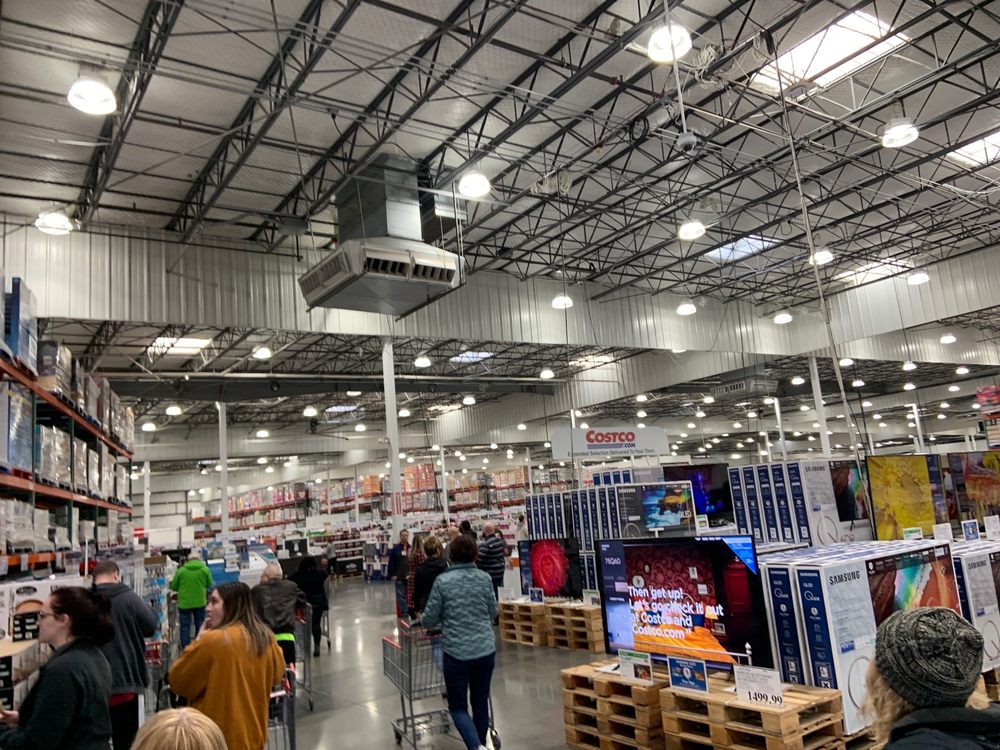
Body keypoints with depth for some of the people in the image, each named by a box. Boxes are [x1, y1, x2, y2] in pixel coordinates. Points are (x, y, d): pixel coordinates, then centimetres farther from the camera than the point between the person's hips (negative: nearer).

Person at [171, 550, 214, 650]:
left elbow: (173, 587, 5)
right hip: (200, 603, 0)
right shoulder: (205, 569, -5)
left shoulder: (181, 570, -5)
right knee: (200, 627, 11)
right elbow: (210, 585, 4)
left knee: (185, 627, 8)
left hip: (184, 603, 0)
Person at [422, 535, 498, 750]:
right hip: (486, 649, 3)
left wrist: (443, 622, 20)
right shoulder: (485, 578, 1)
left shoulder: (443, 581, -8)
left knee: (458, 706, 10)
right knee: (481, 702, 18)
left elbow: (430, 619, -3)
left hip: (457, 652, -3)